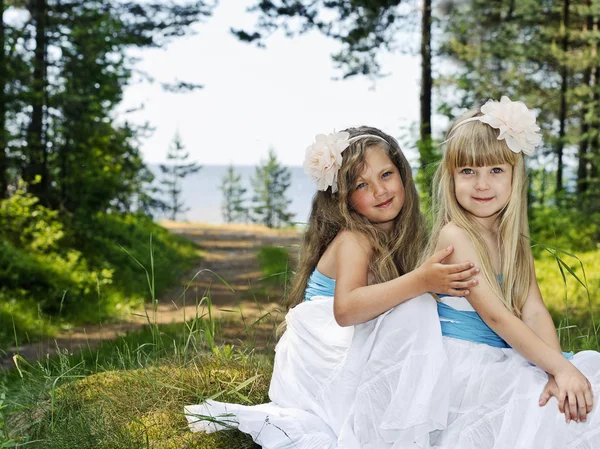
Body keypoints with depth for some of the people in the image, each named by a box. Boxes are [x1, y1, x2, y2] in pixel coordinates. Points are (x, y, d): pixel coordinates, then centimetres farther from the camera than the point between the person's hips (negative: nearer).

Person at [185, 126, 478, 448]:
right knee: (415, 309, -25)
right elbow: (345, 309, -33)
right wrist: (420, 282, -39)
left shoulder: (394, 236, 9)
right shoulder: (354, 239, -15)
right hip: (318, 367, -9)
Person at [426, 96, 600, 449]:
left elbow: (534, 312, -3)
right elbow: (495, 315, -20)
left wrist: (557, 370, -20)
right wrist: (560, 367, -26)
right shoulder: (454, 235, -13)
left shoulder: (514, 241, 10)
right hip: (463, 364, -7)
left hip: (502, 363, 7)